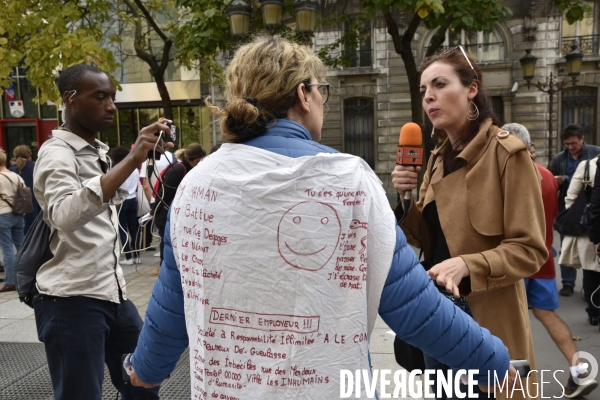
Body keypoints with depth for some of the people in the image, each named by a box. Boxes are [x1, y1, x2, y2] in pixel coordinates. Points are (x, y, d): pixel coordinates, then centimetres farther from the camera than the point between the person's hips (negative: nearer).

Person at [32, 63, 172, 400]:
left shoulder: (99, 151, 13)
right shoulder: (57, 153, -13)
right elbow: (65, 215, -36)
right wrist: (131, 160, -39)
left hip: (113, 294, 8)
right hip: (72, 300, -8)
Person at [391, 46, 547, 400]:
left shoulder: (507, 153, -14)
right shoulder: (438, 157, 7)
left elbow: (530, 249, -16)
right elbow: (426, 239, 8)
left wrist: (467, 265, -31)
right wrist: (404, 198, -9)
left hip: (486, 314, -7)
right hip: (435, 307, 7)